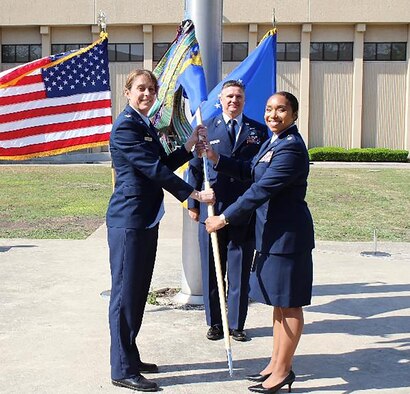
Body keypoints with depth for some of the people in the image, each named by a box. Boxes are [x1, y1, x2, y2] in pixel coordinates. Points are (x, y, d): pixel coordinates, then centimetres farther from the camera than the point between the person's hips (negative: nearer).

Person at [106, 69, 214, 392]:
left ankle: (131, 358, 27)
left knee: (139, 292, 15)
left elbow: (163, 165, 16)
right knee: (126, 293, -3)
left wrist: (191, 144, 6)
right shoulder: (126, 126, -14)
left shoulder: (147, 126, 16)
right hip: (128, 221, -10)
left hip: (147, 220, 10)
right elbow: (154, 169, -20)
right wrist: (195, 194, -20)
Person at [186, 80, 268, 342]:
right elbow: (195, 168, 7)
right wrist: (192, 203, 3)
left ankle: (236, 324, 21)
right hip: (212, 210, 0)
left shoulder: (258, 131, 6)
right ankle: (214, 323, 23)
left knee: (240, 273, 8)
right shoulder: (206, 129, 6)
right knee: (211, 271, 9)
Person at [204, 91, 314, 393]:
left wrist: (225, 218, -18)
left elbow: (261, 190, -23)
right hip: (272, 232, 10)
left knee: (288, 304, 2)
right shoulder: (273, 142, 12)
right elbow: (250, 172, 20)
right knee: (278, 301, 17)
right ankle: (277, 364, 30)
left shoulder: (291, 148, -20)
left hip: (287, 234, -10)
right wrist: (214, 157, 10)